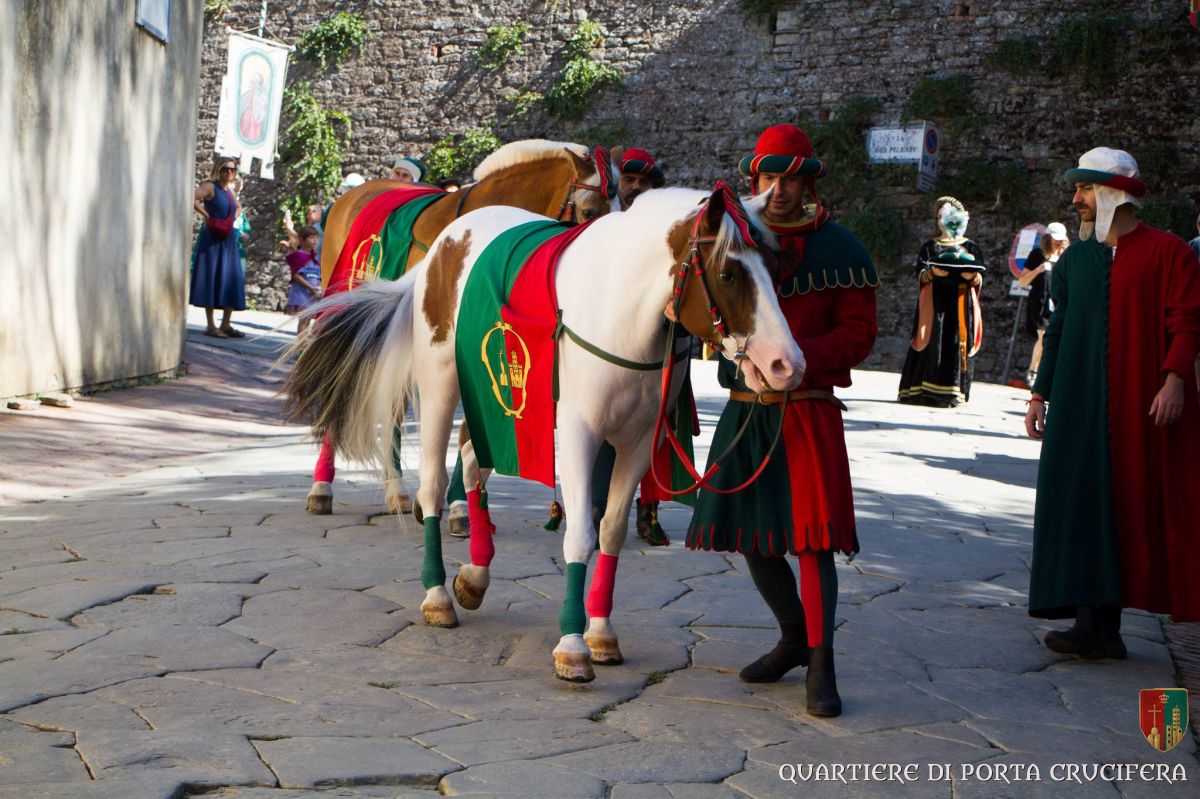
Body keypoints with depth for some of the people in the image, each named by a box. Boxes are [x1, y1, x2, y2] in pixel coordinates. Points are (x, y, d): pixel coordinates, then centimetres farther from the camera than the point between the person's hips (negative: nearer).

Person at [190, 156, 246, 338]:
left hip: (228, 240, 8)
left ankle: (226, 324, 12)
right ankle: (211, 326, -3)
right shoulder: (210, 186, -7)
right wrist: (207, 216, -18)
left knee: (232, 281, 5)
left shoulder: (230, 191, 15)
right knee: (212, 279, -5)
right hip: (212, 239, -8)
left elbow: (238, 207, 35)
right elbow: (192, 200, -24)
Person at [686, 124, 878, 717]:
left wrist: (798, 355, -20)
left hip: (808, 411, -5)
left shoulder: (840, 249, -3)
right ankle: (794, 637, 30)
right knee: (750, 532, 11)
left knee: (812, 533, -9)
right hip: (744, 410, 5)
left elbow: (858, 333, -6)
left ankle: (820, 664, -1)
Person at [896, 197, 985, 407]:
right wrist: (932, 272, -16)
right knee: (932, 343, -7)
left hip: (960, 304, 0)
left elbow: (980, 278, 9)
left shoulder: (971, 247, 14)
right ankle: (924, 391, -7)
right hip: (934, 303, 0)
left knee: (957, 345, -6)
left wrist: (973, 277, -13)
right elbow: (920, 275, 5)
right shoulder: (930, 246, 14)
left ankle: (949, 393, -6)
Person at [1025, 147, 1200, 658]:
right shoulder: (1075, 259, 14)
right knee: (1083, 500, -3)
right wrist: (1039, 393, 14)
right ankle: (1095, 624, -2)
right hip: (1079, 405, 4)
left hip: (1143, 405, -4)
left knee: (1136, 503, -1)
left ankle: (1104, 627, 3)